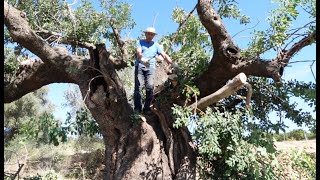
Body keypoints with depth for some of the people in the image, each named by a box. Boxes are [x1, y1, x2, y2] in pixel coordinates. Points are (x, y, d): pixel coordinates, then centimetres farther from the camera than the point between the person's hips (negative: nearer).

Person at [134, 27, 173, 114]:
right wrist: (142, 59, -27)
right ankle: (137, 107, -11)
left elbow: (164, 55, 13)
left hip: (150, 68, 1)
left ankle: (147, 108, -9)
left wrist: (173, 64, -3)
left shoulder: (156, 45, 22)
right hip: (139, 66, -1)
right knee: (138, 86, -13)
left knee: (150, 87, -14)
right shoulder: (140, 42, 16)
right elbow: (138, 52, -4)